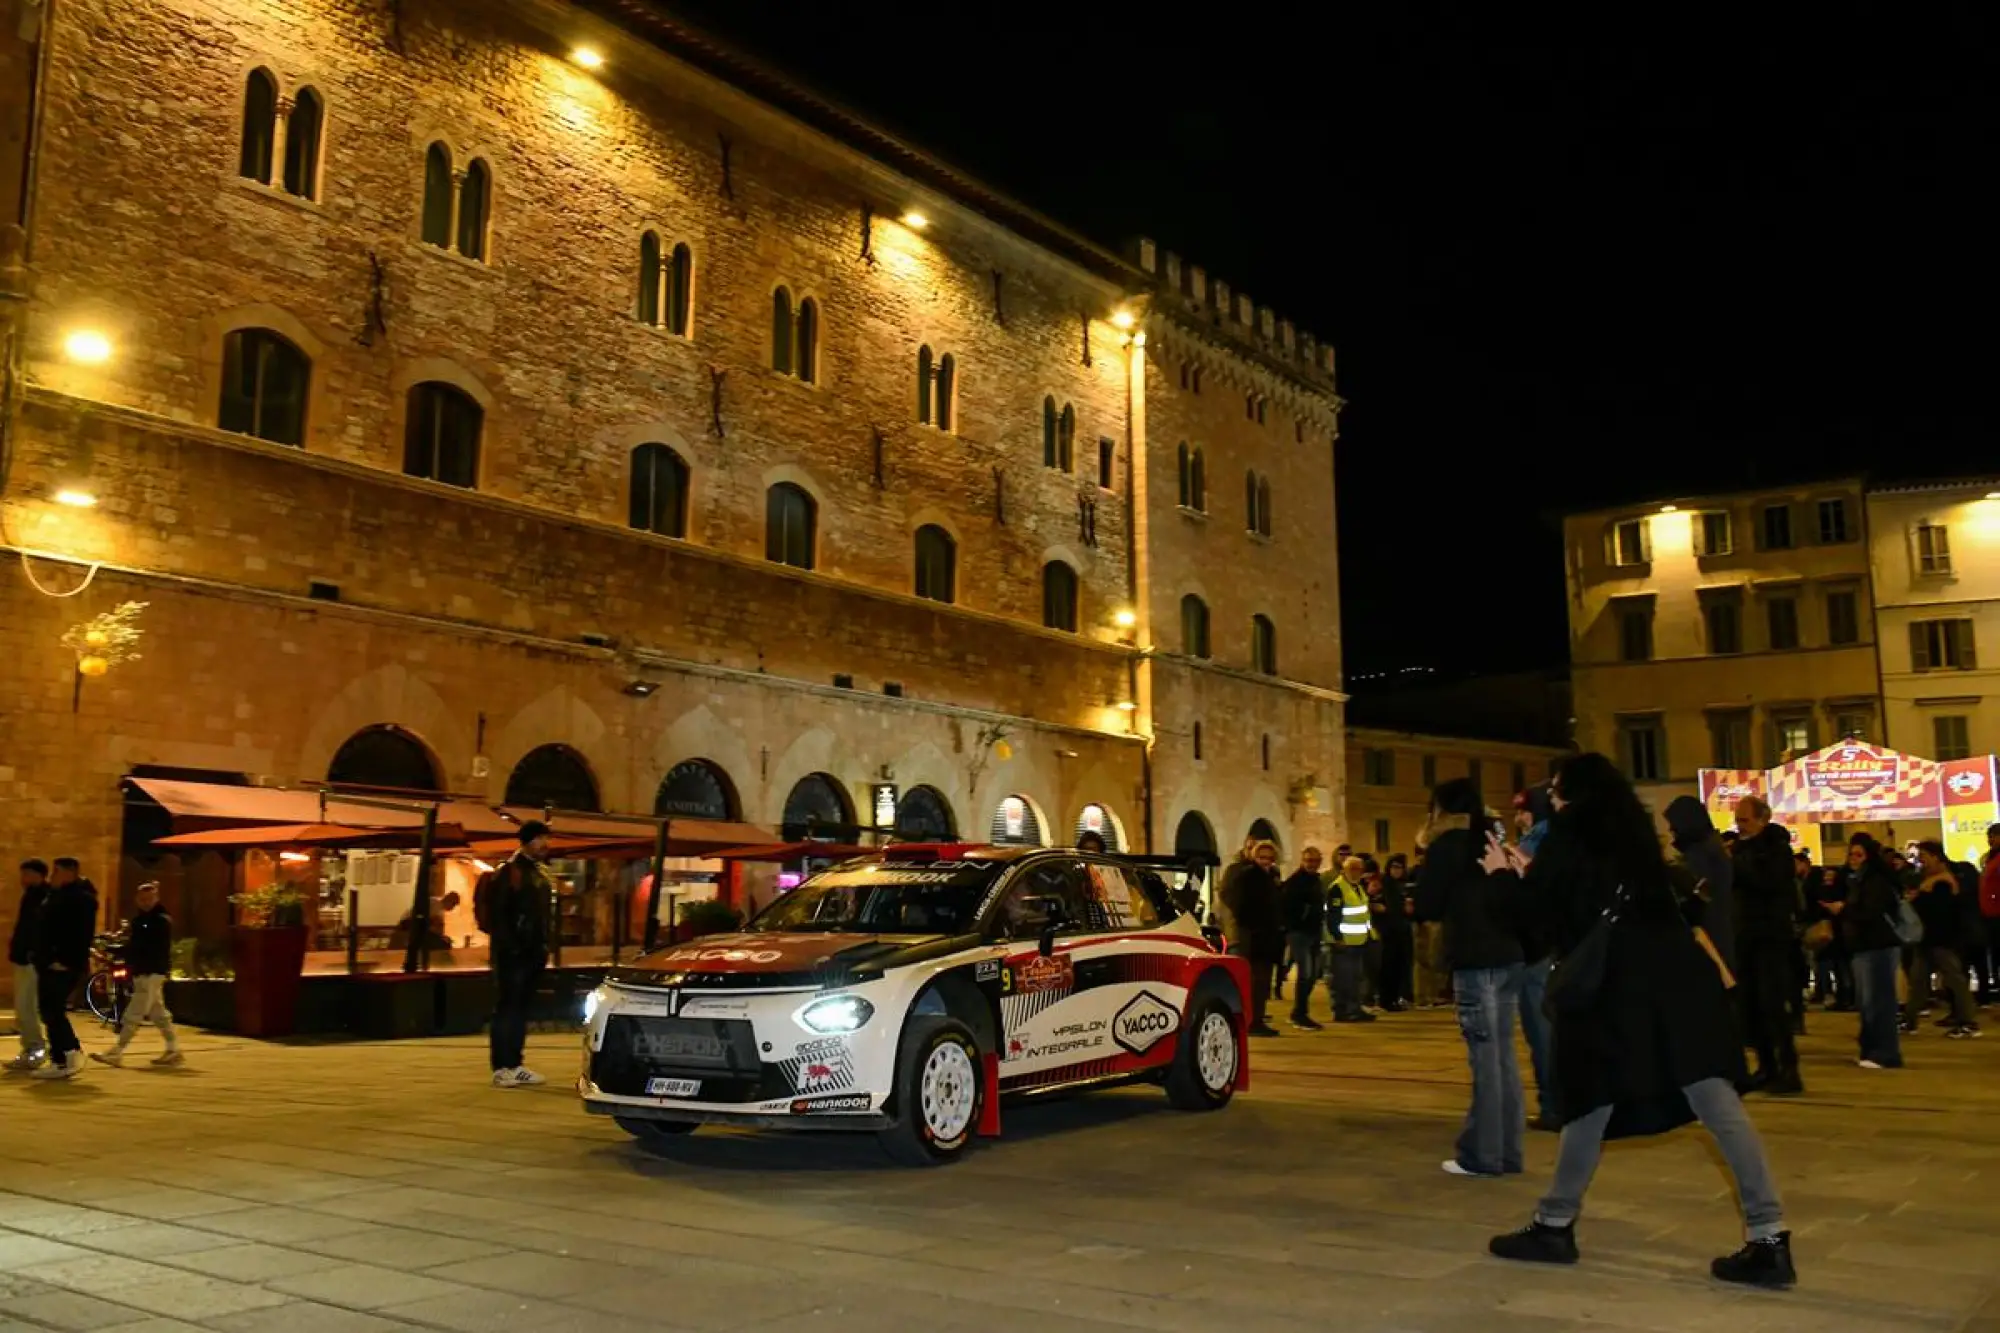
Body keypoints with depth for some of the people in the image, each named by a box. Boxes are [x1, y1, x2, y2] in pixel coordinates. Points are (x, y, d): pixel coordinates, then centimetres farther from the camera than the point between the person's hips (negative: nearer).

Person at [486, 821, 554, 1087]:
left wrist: (544, 946, 13)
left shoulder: (539, 874, 17)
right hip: (512, 953, -9)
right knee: (507, 1007, -6)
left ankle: (516, 1064, 17)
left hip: (531, 952, 9)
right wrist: (509, 946, -19)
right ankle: (502, 1068, -4)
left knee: (522, 1008, 12)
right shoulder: (509, 872, -10)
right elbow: (496, 914, -16)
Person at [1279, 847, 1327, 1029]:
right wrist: (1293, 925, -15)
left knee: (1313, 974, 11)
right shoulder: (1294, 881, -11)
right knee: (1305, 972, -14)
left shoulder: (1318, 881, 16)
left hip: (1314, 933, 9)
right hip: (1298, 932, -9)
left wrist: (1320, 925, 16)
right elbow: (1283, 906, -17)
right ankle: (1300, 1015, -8)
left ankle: (1298, 1012, 21)